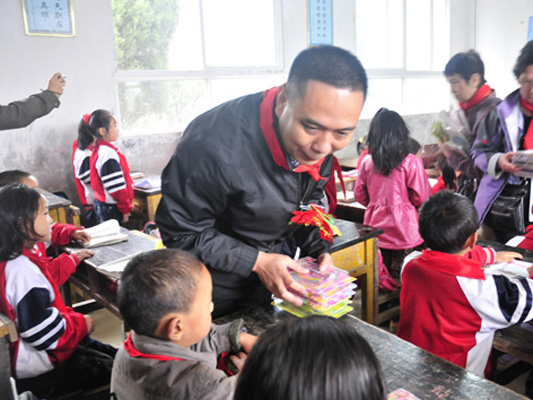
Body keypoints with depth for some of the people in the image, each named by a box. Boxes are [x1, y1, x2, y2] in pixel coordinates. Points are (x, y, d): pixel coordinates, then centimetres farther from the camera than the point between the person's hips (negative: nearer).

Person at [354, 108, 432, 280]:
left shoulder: (367, 162, -3)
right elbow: (422, 198, -9)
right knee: (403, 279, 6)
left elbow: (359, 195, 7)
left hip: (375, 228, 4)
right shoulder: (411, 163, -14)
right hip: (403, 231, -3)